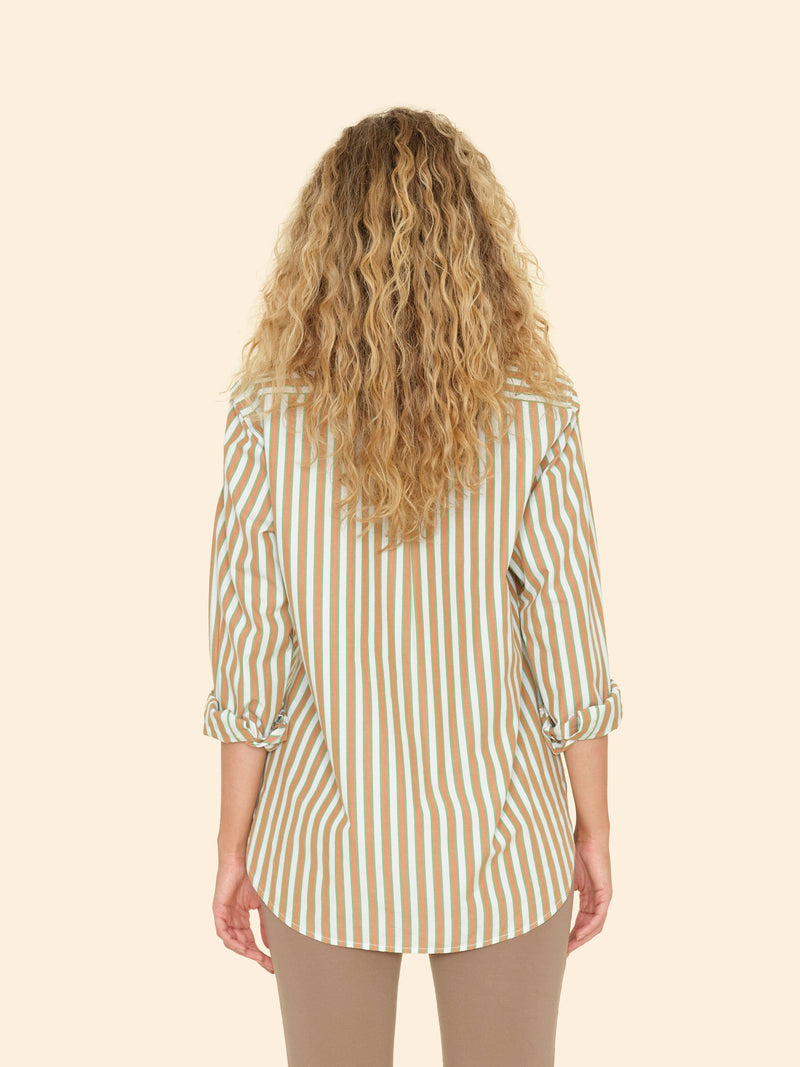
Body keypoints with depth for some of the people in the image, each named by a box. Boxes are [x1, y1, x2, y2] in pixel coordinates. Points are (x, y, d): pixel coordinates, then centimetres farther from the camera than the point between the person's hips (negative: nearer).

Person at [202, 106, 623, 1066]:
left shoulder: (266, 421, -14)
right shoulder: (538, 425, -14)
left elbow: (249, 662, -10)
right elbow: (570, 663, -10)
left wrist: (234, 847, 2)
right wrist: (593, 834, 4)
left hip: (328, 847, 1)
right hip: (498, 843, 0)